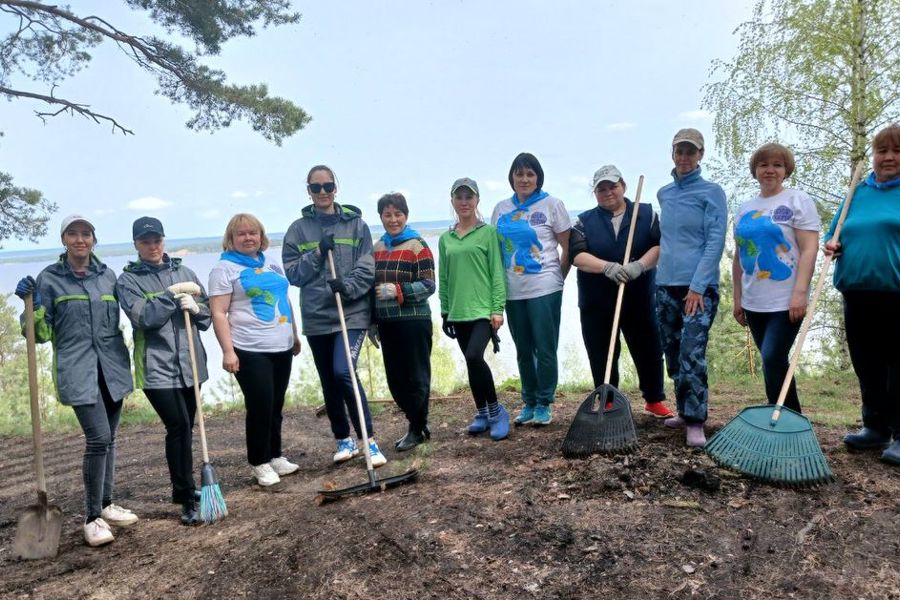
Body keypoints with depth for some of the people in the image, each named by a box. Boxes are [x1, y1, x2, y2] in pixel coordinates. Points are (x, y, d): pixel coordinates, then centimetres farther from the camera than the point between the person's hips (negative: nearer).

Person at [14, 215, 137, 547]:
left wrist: (124, 362, 17)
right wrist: (32, 303, -16)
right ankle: (93, 517, 1)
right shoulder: (49, 278, 0)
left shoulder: (108, 276, 10)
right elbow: (42, 334, 0)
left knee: (108, 438, 12)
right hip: (77, 371, -4)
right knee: (98, 438, -13)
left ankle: (106, 504, 27)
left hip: (112, 367, 4)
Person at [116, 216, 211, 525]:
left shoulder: (184, 272, 12)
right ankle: (187, 501, -3)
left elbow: (208, 314, 11)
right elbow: (144, 318, -15)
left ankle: (182, 488, 31)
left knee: (185, 428, 14)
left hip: (190, 363, 5)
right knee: (178, 427, -11)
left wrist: (194, 307, -10)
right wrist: (173, 293, -14)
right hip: (157, 367, -4)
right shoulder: (128, 280, 0)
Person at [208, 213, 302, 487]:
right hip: (250, 351, -6)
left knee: (276, 407, 14)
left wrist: (295, 334, 23)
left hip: (282, 347, 6)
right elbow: (219, 313, -10)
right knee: (260, 407, -3)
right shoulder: (224, 268, -5)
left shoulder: (272, 263, 15)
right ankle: (259, 463, 13)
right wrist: (228, 351, -17)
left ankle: (275, 456, 28)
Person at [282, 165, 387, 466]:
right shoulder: (298, 229, 7)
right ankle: (344, 439, 28)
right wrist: (318, 253, -12)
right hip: (316, 316, 3)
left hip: (352, 312, -3)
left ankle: (369, 440, -8)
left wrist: (348, 286, -21)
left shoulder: (356, 223, 4)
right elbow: (292, 272, 1)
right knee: (329, 381, 11)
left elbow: (367, 267, -3)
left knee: (343, 371, -19)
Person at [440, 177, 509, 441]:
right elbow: (443, 279, 14)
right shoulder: (445, 239, 11)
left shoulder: (488, 232, -1)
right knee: (472, 363, 11)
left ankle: (496, 411, -4)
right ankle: (482, 413, 25)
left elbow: (497, 272, -5)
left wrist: (498, 308, -12)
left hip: (483, 310, -5)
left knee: (474, 357, -21)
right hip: (458, 313, 5)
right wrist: (445, 313, 11)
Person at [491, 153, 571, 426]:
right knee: (523, 351, 12)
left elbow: (568, 247, 1)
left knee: (545, 349, 1)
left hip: (544, 289, -4)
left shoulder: (551, 204, -1)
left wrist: (558, 279, 2)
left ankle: (544, 404, 14)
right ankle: (529, 403, 24)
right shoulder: (501, 209, 9)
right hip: (512, 291, 4)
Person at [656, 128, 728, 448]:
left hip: (699, 286, -6)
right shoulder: (663, 193, 13)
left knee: (692, 354, -14)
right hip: (665, 284, 6)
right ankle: (684, 411, 26)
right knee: (673, 355, 12)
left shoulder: (712, 192, -3)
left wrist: (698, 286, -17)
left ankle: (695, 422, -8)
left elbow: (716, 241, -10)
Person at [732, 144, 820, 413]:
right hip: (754, 303, 6)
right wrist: (738, 298, 14)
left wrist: (800, 292, -19)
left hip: (786, 301, -6)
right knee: (774, 363, 10)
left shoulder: (797, 200, -1)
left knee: (773, 360, -13)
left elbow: (810, 249, -10)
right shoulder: (745, 208, 14)